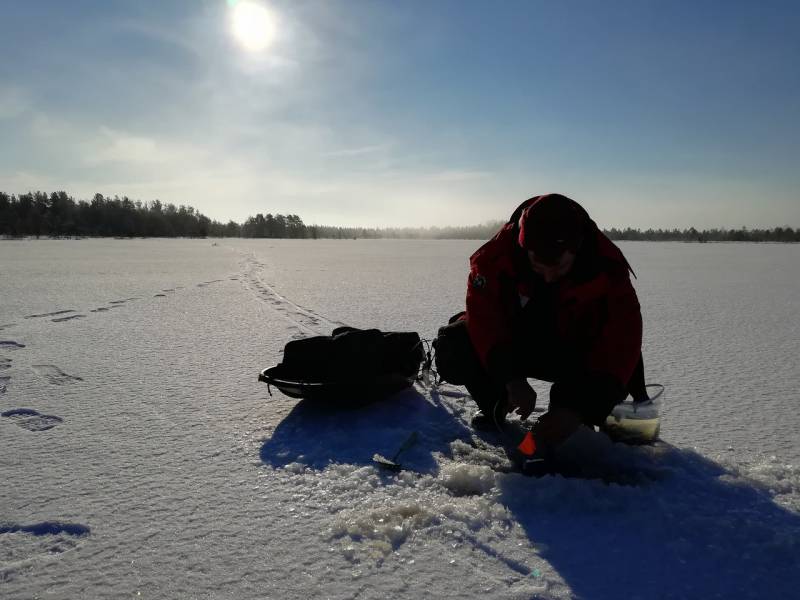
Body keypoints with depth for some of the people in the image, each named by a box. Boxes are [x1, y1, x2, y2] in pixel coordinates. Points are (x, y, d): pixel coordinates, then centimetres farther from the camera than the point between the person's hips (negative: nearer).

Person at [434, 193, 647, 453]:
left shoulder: (608, 269, -25)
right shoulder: (497, 255, -25)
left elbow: (619, 347, -28)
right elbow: (485, 315, -27)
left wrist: (577, 409, -38)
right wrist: (511, 378, -39)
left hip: (574, 350, 0)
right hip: (506, 345, 0)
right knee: (454, 345, -27)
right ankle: (493, 408, 2)